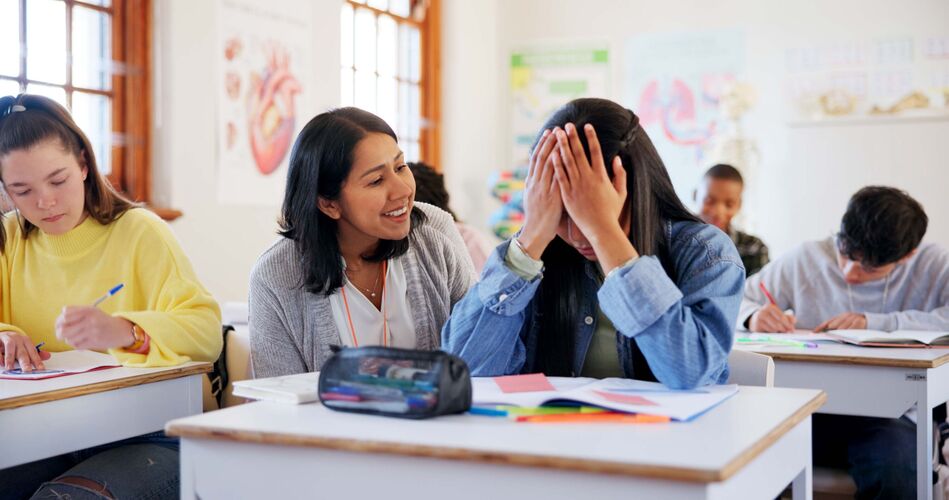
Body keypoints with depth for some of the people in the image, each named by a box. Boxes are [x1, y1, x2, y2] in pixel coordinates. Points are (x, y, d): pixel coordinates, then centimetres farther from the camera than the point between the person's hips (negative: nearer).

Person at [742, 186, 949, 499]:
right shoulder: (806, 260, 5)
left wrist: (873, 322, -17)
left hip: (892, 414, -1)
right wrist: (754, 317, -11)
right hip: (807, 409, 1)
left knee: (894, 466, -36)